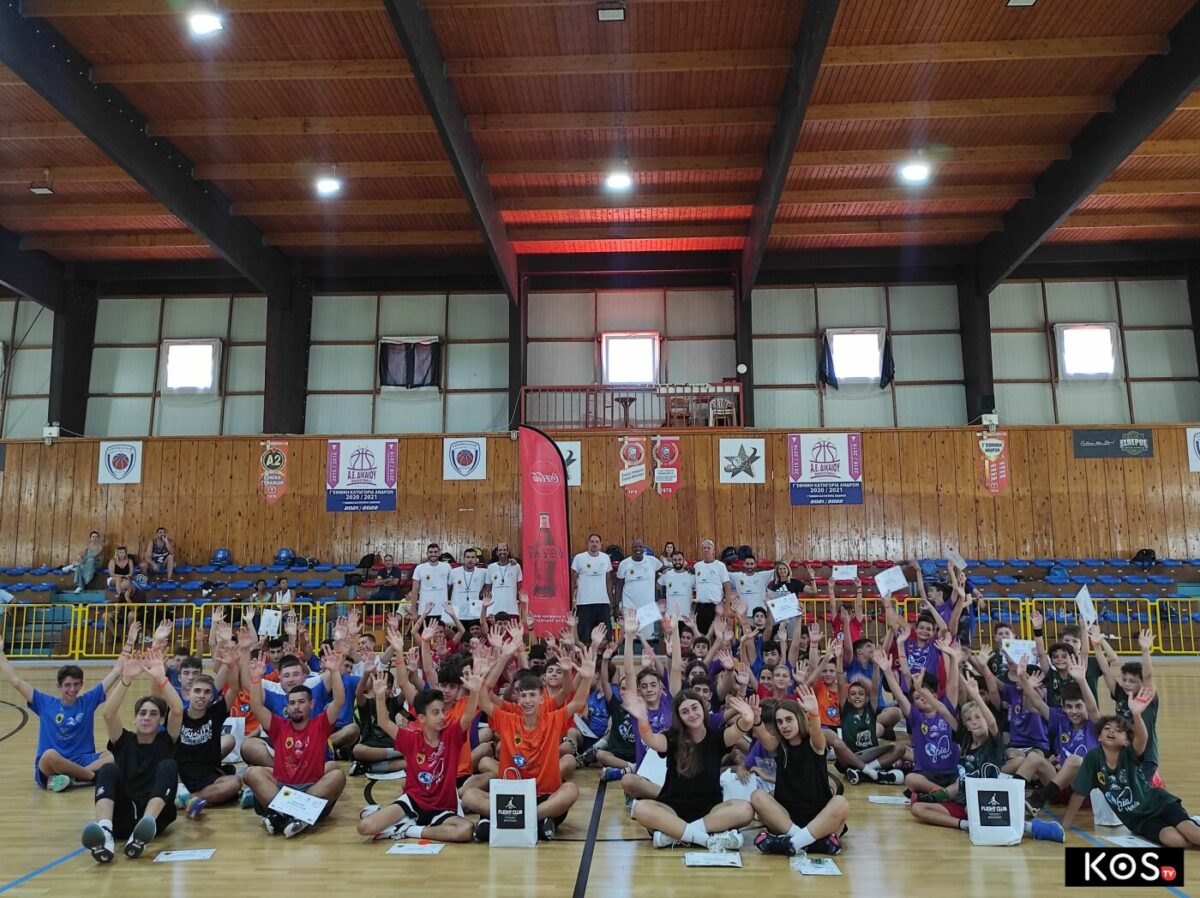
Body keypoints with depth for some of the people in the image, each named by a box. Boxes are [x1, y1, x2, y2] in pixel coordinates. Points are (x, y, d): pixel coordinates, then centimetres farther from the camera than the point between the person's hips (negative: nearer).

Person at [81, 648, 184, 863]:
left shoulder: (166, 740, 14)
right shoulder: (124, 741, 17)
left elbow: (177, 710, -8)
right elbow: (109, 714, -4)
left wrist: (160, 679, -21)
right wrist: (126, 679, -18)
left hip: (155, 816, -1)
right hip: (122, 816, 1)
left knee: (168, 766, -25)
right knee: (108, 769, -22)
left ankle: (144, 829, -50)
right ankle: (105, 831, -50)